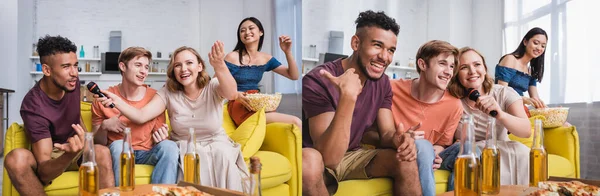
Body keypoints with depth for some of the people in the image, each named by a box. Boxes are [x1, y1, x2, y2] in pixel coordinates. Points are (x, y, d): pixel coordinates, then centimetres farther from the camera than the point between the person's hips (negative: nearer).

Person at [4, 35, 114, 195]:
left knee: (102, 151, -30)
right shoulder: (34, 107, -27)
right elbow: (44, 173, -33)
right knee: (16, 158, -35)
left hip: (74, 147, 3)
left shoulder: (71, 82, -10)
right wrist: (71, 155, -52)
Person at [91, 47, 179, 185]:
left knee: (169, 145, -29)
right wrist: (104, 126, -18)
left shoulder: (155, 97, -1)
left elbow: (158, 139, 5)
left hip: (147, 153, 1)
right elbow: (98, 142, 3)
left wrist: (161, 137, -19)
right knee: (118, 145, -34)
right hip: (119, 154, -1)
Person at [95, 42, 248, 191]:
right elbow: (141, 116, -16)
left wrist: (219, 66, -56)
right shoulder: (168, 93, -4)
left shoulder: (213, 87, -10)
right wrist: (117, 101, -36)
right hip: (184, 147, 1)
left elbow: (232, 94, -35)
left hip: (216, 144, 0)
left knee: (222, 153, -33)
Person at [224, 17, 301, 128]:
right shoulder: (232, 58, -5)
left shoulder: (266, 59, 10)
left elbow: (293, 76, 10)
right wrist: (235, 94, -25)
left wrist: (287, 52, -4)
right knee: (296, 123, -21)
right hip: (239, 107, -6)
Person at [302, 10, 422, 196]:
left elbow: (386, 133, -1)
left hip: (352, 156, 6)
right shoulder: (318, 80, -25)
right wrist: (348, 96, -42)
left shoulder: (382, 83, -1)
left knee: (406, 159, -15)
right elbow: (329, 157, -32)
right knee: (309, 158, -38)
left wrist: (398, 138, -27)